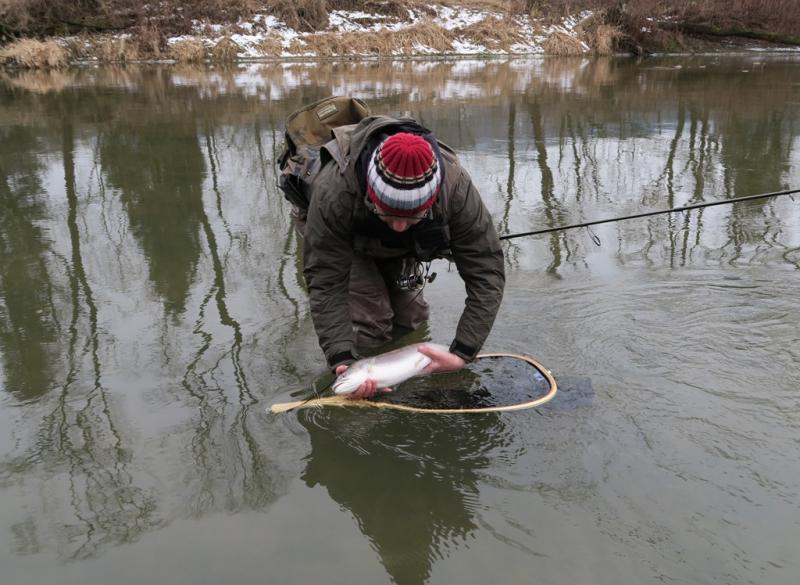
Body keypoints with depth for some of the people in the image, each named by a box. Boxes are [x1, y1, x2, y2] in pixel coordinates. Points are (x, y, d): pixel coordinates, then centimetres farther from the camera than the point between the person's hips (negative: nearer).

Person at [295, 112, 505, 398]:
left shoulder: (455, 186, -40)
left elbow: (486, 272, -34)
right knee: (368, 325, -16)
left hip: (401, 248, 3)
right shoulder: (333, 191, -45)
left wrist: (462, 354, -41)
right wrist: (342, 361, -47)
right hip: (342, 240, -3)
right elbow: (325, 281, -37)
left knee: (411, 320, 3)